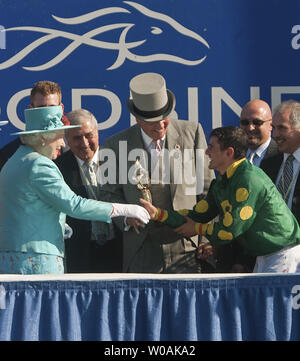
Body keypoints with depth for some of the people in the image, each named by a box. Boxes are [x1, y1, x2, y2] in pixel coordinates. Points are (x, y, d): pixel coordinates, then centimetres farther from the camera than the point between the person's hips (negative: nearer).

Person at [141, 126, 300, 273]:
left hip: (284, 253, -9)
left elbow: (229, 231, -21)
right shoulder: (221, 183, 8)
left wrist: (197, 229, -3)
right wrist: (157, 213, 1)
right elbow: (196, 216, 9)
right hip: (263, 257, 9)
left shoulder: (250, 180, -23)